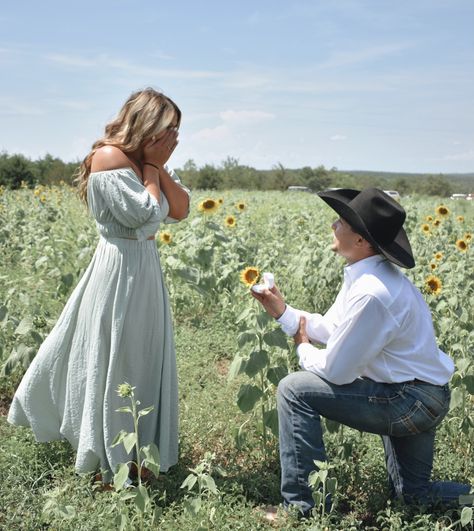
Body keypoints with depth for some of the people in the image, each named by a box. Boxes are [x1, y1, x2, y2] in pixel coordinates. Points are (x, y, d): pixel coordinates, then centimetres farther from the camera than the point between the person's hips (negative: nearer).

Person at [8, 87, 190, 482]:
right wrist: (150, 168, -11)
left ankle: (140, 449, 35)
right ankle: (111, 462, 21)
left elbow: (181, 210, 4)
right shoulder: (110, 157, -16)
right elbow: (146, 216, -23)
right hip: (120, 271, -9)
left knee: (144, 362, 17)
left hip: (145, 269, 9)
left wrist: (157, 165, -4)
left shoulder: (148, 160, 10)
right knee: (112, 365, 4)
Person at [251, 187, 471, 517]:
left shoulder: (371, 293, -29)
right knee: (414, 494, 26)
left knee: (295, 389, -13)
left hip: (411, 402, -10)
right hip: (426, 396, 10)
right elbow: (330, 328, 11)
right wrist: (283, 312, 2)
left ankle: (301, 506, -3)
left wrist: (304, 349, -3)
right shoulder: (368, 273, 1)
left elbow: (335, 372, -22)